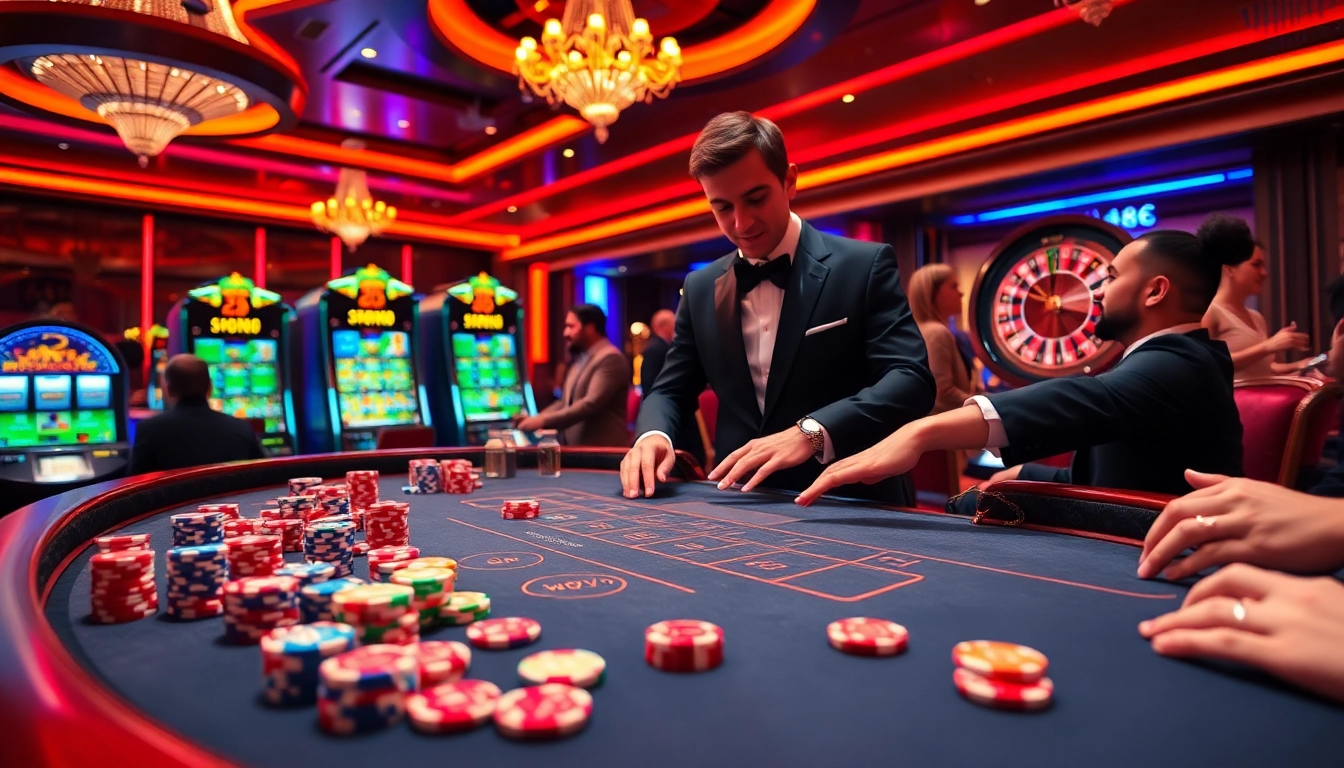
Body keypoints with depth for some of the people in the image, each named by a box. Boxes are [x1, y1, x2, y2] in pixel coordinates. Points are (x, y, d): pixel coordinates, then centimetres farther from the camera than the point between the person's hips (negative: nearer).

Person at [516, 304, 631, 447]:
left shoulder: (610, 358, -15)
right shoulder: (579, 358, 16)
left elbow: (591, 404, -23)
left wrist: (544, 420, -22)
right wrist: (537, 418, 5)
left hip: (603, 449, -9)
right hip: (576, 446, 9)